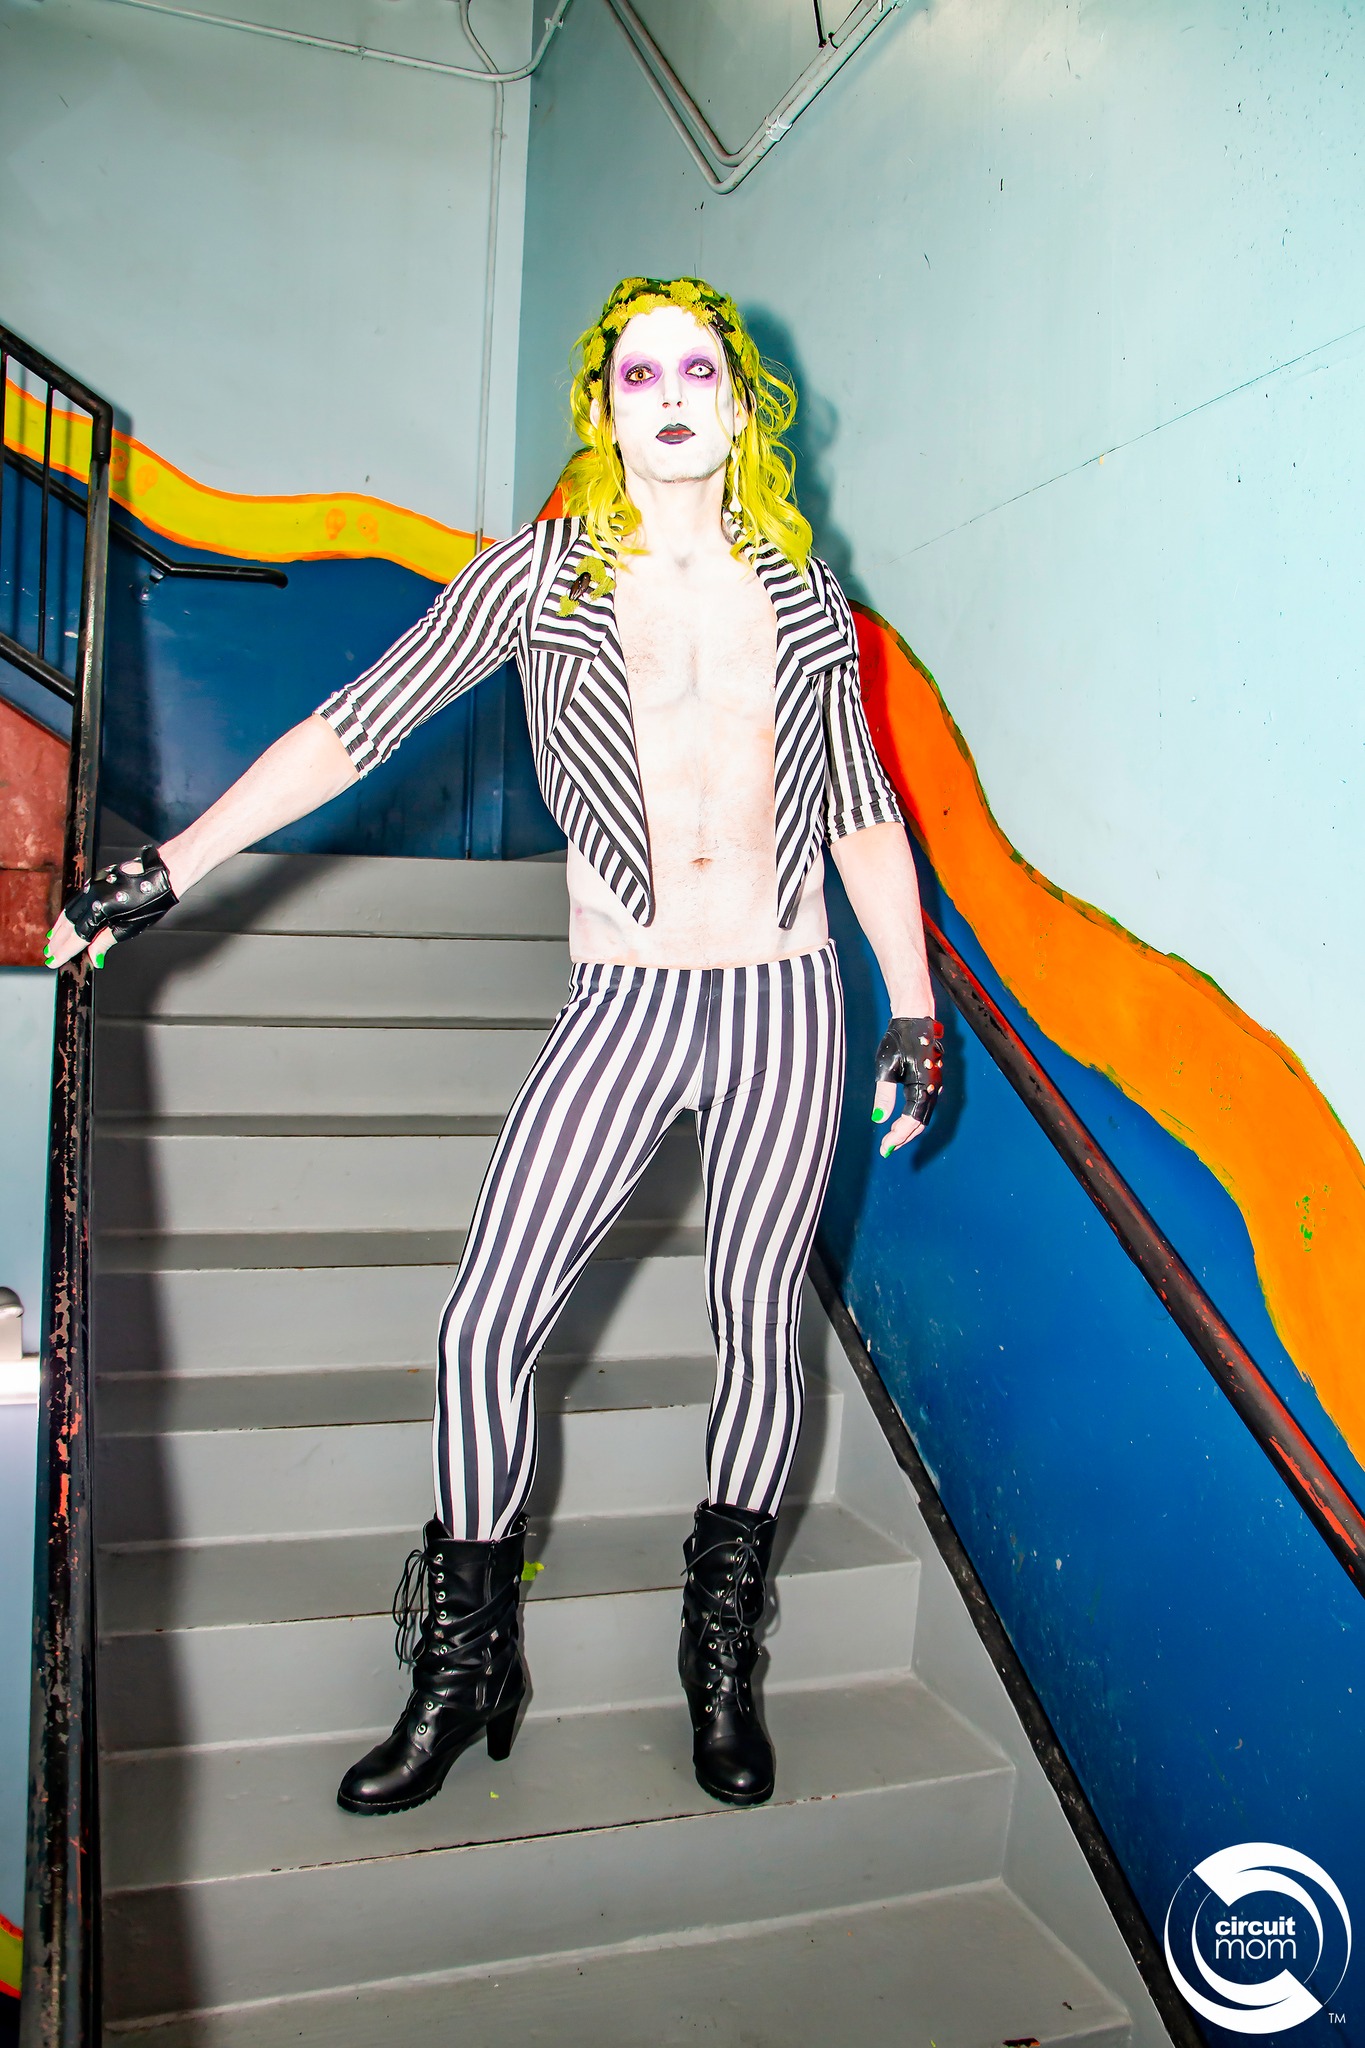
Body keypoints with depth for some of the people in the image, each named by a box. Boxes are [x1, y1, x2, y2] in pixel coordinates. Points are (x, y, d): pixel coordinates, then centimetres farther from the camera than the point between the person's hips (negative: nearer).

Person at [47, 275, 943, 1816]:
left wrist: (914, 1010, 9)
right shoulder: (536, 576, 3)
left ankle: (723, 1663, 29)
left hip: (787, 1003, 2)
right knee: (485, 1325, -5)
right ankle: (463, 1670, 18)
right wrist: (164, 871, -3)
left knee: (758, 1326, 8)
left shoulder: (804, 592, 8)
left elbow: (864, 813, 13)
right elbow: (356, 726, 1)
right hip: (621, 1004, -1)